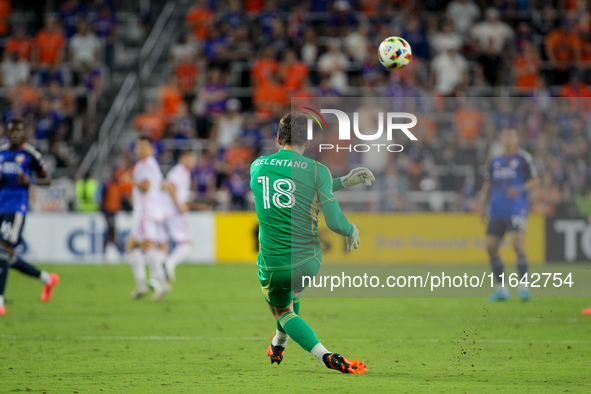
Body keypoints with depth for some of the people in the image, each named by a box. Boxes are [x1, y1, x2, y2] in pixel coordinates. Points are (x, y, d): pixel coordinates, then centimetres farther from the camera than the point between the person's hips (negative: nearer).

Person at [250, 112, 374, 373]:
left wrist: (343, 181, 18)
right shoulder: (316, 170, -7)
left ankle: (325, 356, 3)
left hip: (272, 268, 0)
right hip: (308, 263, 0)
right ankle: (279, 345, 46)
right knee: (291, 290, 37)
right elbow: (334, 222, -12)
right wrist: (352, 231, 11)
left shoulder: (257, 166, 4)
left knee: (282, 312, 26)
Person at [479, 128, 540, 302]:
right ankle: (501, 288, 10)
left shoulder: (523, 159, 1)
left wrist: (520, 189, -18)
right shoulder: (495, 162, 15)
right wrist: (483, 205, 11)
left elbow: (535, 181, -1)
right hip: (497, 212, 5)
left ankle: (523, 285, -10)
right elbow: (488, 184, 22)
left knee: (517, 243, -18)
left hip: (516, 210, -5)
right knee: (491, 247, 0)